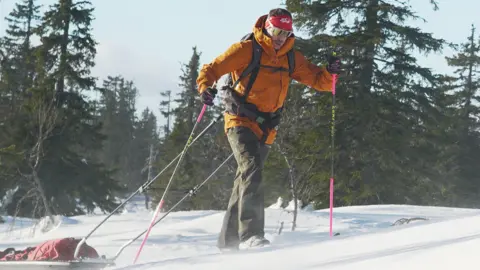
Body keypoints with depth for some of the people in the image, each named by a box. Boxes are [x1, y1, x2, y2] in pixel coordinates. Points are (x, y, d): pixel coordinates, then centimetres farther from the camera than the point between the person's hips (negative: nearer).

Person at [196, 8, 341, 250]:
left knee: (246, 180, 11)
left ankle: (228, 241, 21)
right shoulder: (246, 49, -7)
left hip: (266, 128, 6)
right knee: (252, 169, -25)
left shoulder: (291, 57, 8)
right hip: (241, 121, -6)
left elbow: (317, 80, 9)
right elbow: (211, 69, -8)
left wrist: (330, 72, -13)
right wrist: (205, 87, -28)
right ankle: (250, 234, -33)